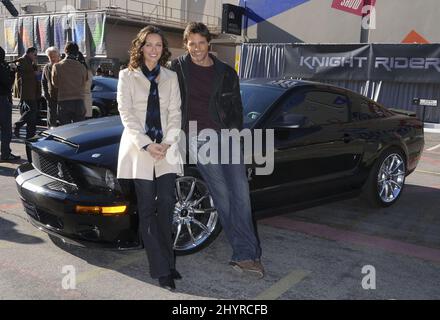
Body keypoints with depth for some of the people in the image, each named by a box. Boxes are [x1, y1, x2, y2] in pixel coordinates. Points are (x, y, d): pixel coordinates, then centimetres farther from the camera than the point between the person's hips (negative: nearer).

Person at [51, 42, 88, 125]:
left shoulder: (57, 66, -4)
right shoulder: (81, 67, -2)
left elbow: (55, 84, 7)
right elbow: (83, 84, 5)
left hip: (63, 102, -1)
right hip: (79, 101, 1)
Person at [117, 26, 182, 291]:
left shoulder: (171, 77, 14)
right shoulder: (128, 76, 7)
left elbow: (175, 113, 8)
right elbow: (126, 113, -2)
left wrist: (167, 143, -8)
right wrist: (146, 144, -13)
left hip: (166, 149, 2)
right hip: (139, 148, -2)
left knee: (166, 203, -4)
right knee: (147, 209, -1)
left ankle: (165, 261, 12)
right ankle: (163, 270, 4)